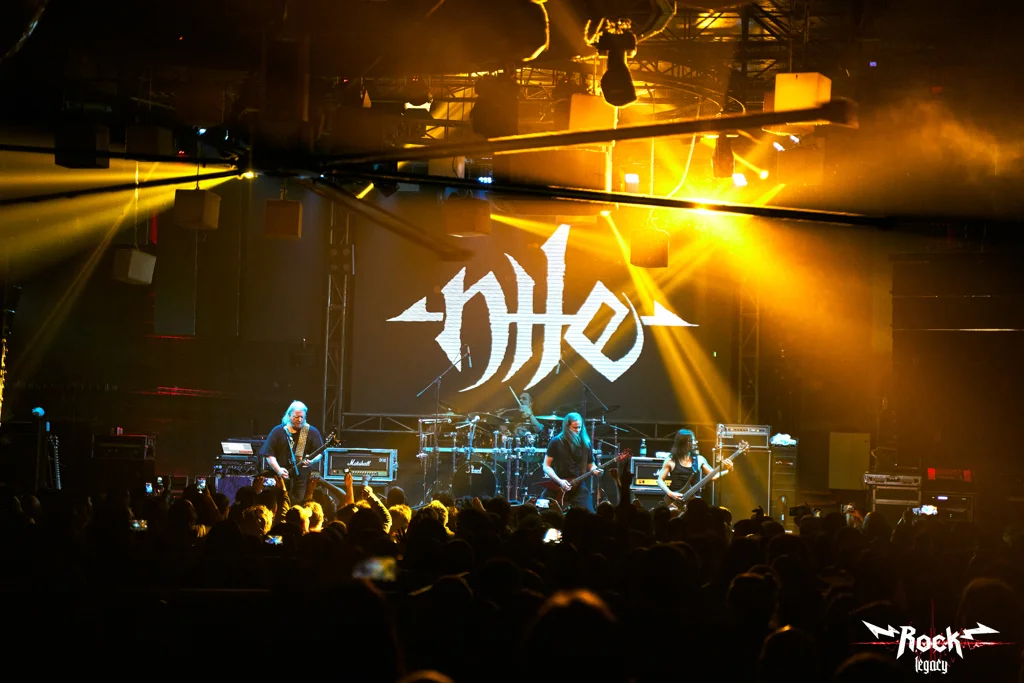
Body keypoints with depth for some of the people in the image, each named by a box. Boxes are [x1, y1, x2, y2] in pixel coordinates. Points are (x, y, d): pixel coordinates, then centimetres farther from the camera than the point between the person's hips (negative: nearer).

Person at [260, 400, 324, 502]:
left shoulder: (312, 432, 8)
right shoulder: (278, 431, 7)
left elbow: (319, 454, 5)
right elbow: (269, 454, 2)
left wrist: (312, 461, -17)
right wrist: (278, 470, -12)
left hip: (303, 479, 0)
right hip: (281, 478, 0)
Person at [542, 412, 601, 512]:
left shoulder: (585, 443, 8)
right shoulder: (556, 442, -2)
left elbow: (590, 464, 15)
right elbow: (546, 466, -2)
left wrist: (596, 471, -9)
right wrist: (559, 481, -15)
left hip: (579, 488, 2)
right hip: (559, 488, -2)